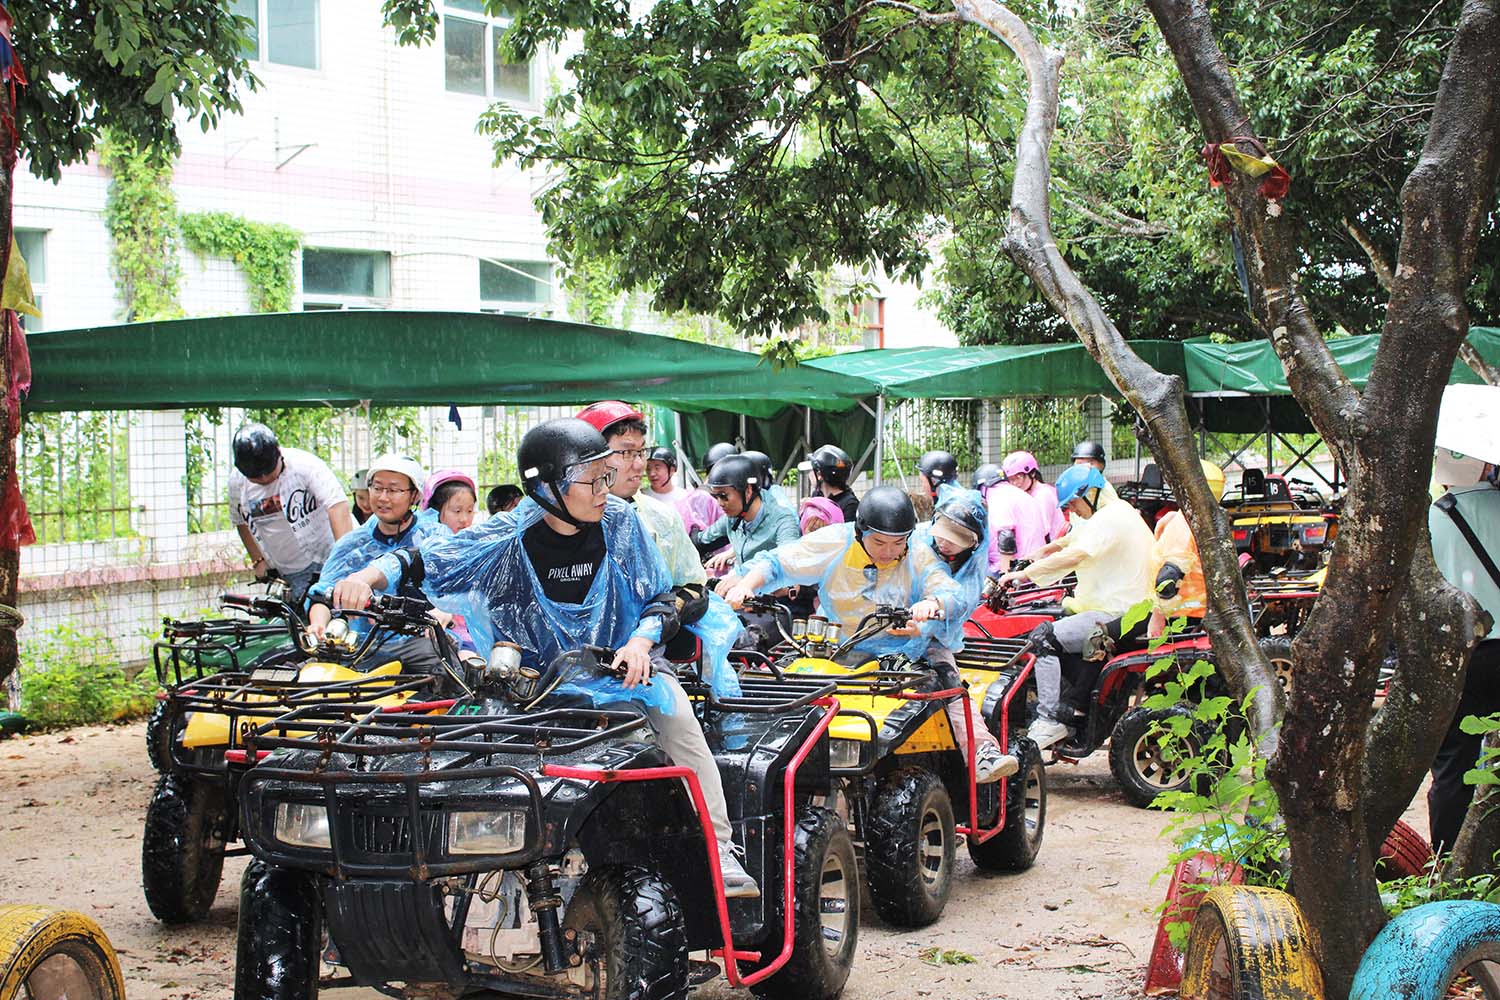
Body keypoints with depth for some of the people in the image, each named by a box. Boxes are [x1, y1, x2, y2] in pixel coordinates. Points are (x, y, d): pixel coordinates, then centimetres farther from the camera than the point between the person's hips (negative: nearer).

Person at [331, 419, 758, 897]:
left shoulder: (618, 520, -7)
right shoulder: (512, 535, -11)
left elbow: (662, 599, -2)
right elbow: (424, 558, -11)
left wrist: (641, 641, -23)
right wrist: (369, 575, -30)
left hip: (622, 657, 0)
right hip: (542, 668, 0)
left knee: (679, 721, -26)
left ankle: (719, 848, -23)